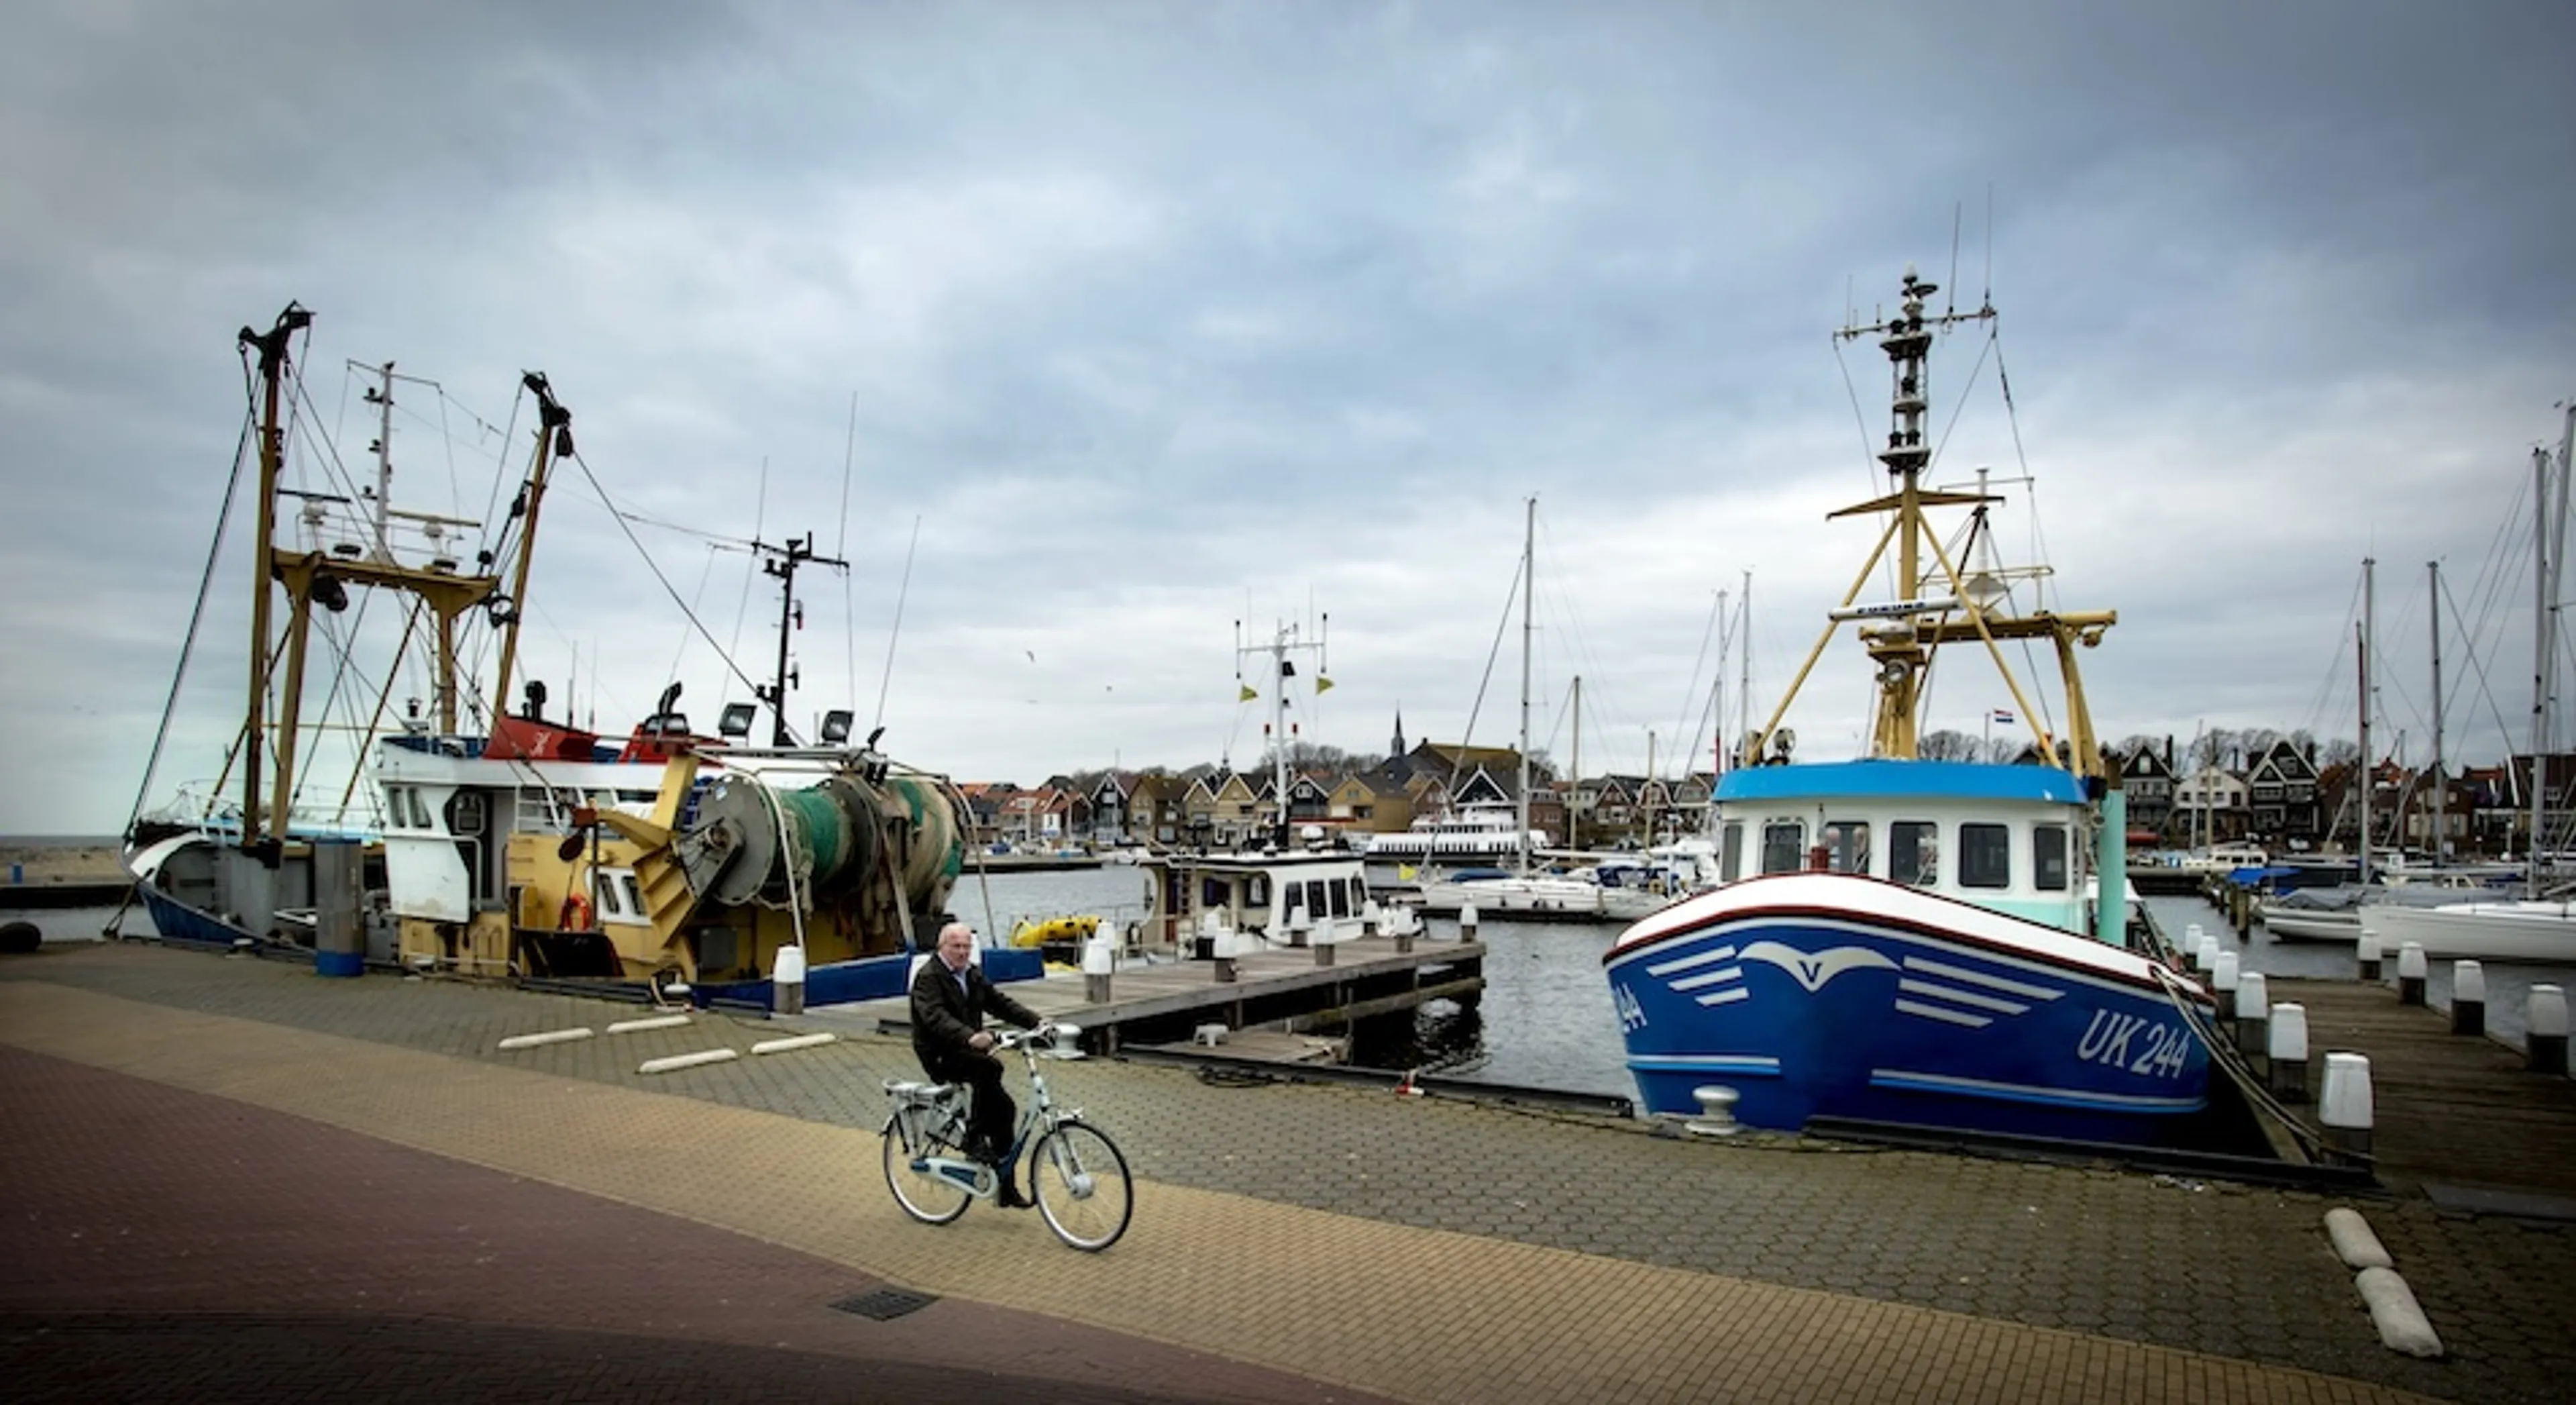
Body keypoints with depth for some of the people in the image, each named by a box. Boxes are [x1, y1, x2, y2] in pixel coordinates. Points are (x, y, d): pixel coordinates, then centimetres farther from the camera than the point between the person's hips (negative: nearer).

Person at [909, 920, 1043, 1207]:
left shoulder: (974, 974, 10)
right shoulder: (929, 977, -15)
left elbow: (1000, 1003, 6)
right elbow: (935, 1017, -30)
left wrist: (1037, 1022, -8)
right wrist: (970, 1036, -47)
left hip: (967, 1051, 8)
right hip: (940, 1056, -8)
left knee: (1004, 1109, 1)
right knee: (990, 1067, -33)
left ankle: (1006, 1186, 12)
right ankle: (974, 1137, -18)